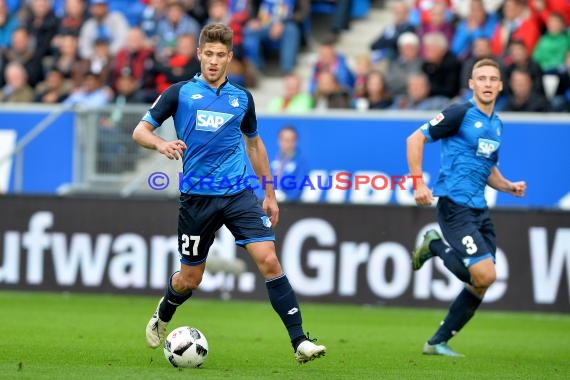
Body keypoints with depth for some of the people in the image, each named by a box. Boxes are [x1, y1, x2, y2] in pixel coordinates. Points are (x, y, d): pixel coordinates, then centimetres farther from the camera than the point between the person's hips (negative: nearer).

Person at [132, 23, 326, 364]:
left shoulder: (242, 98, 8)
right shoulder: (180, 93, 0)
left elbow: (254, 143, 22)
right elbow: (140, 131, 2)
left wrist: (270, 194, 20)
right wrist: (161, 144, -21)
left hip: (239, 194, 2)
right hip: (197, 196, -1)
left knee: (268, 259, -16)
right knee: (191, 278, 8)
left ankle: (300, 342, -16)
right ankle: (162, 318, 42)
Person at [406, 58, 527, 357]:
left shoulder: (496, 124, 16)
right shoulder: (460, 113, -8)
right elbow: (415, 139, -9)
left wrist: (509, 187, 10)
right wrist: (418, 183, -16)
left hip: (479, 209, 8)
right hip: (455, 206, -8)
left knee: (481, 283, 5)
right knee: (485, 275, -19)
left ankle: (438, 342, 17)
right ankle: (435, 247, 5)